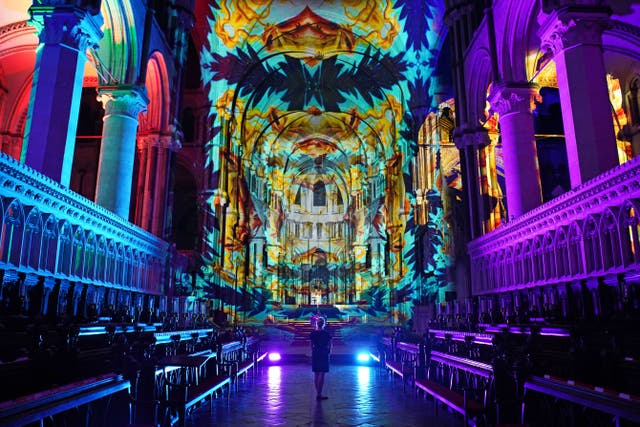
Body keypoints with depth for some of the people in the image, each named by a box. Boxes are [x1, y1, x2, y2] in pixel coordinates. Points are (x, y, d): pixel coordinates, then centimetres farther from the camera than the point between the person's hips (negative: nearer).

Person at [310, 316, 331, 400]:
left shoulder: (313, 333, -2)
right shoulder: (327, 334, -7)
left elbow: (311, 345, 3)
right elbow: (330, 345, 0)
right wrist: (329, 352, 15)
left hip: (315, 354, 3)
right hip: (324, 354, -3)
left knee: (316, 374, 11)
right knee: (322, 374, -2)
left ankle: (318, 393, 17)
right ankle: (319, 394, -4)